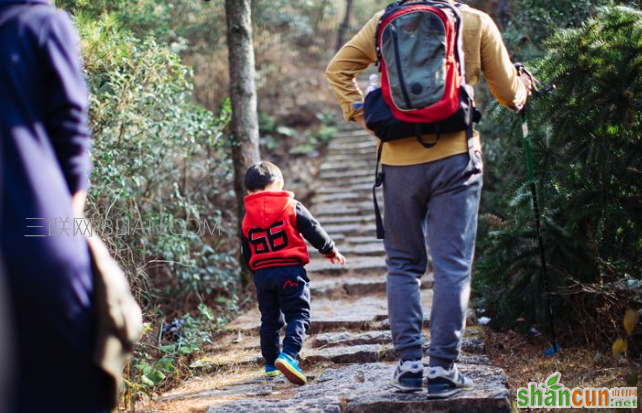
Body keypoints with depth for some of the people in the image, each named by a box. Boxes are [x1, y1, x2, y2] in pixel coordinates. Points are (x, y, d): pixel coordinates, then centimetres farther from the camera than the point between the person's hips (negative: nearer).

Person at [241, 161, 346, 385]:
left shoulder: (247, 218, 9)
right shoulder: (291, 207, -1)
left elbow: (247, 254, 16)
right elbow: (314, 231, 1)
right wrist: (331, 251, 16)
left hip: (261, 274, 4)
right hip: (290, 270, -4)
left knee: (270, 320, 16)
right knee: (298, 315, -4)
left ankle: (270, 363, 22)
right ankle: (288, 354, -24)